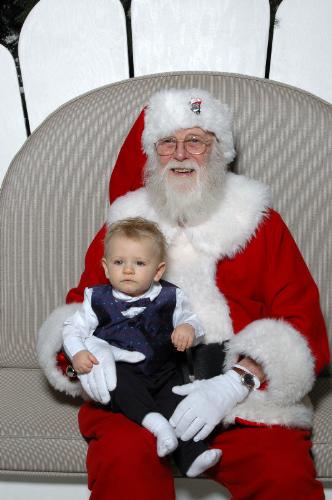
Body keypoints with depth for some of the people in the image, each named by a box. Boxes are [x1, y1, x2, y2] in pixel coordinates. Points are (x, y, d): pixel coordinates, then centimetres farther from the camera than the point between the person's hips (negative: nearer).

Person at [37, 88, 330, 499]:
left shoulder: (258, 222, 11)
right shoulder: (122, 226, 17)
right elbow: (81, 307, 17)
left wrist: (236, 382, -16)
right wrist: (85, 348, -9)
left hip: (244, 391, 0)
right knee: (124, 461, -30)